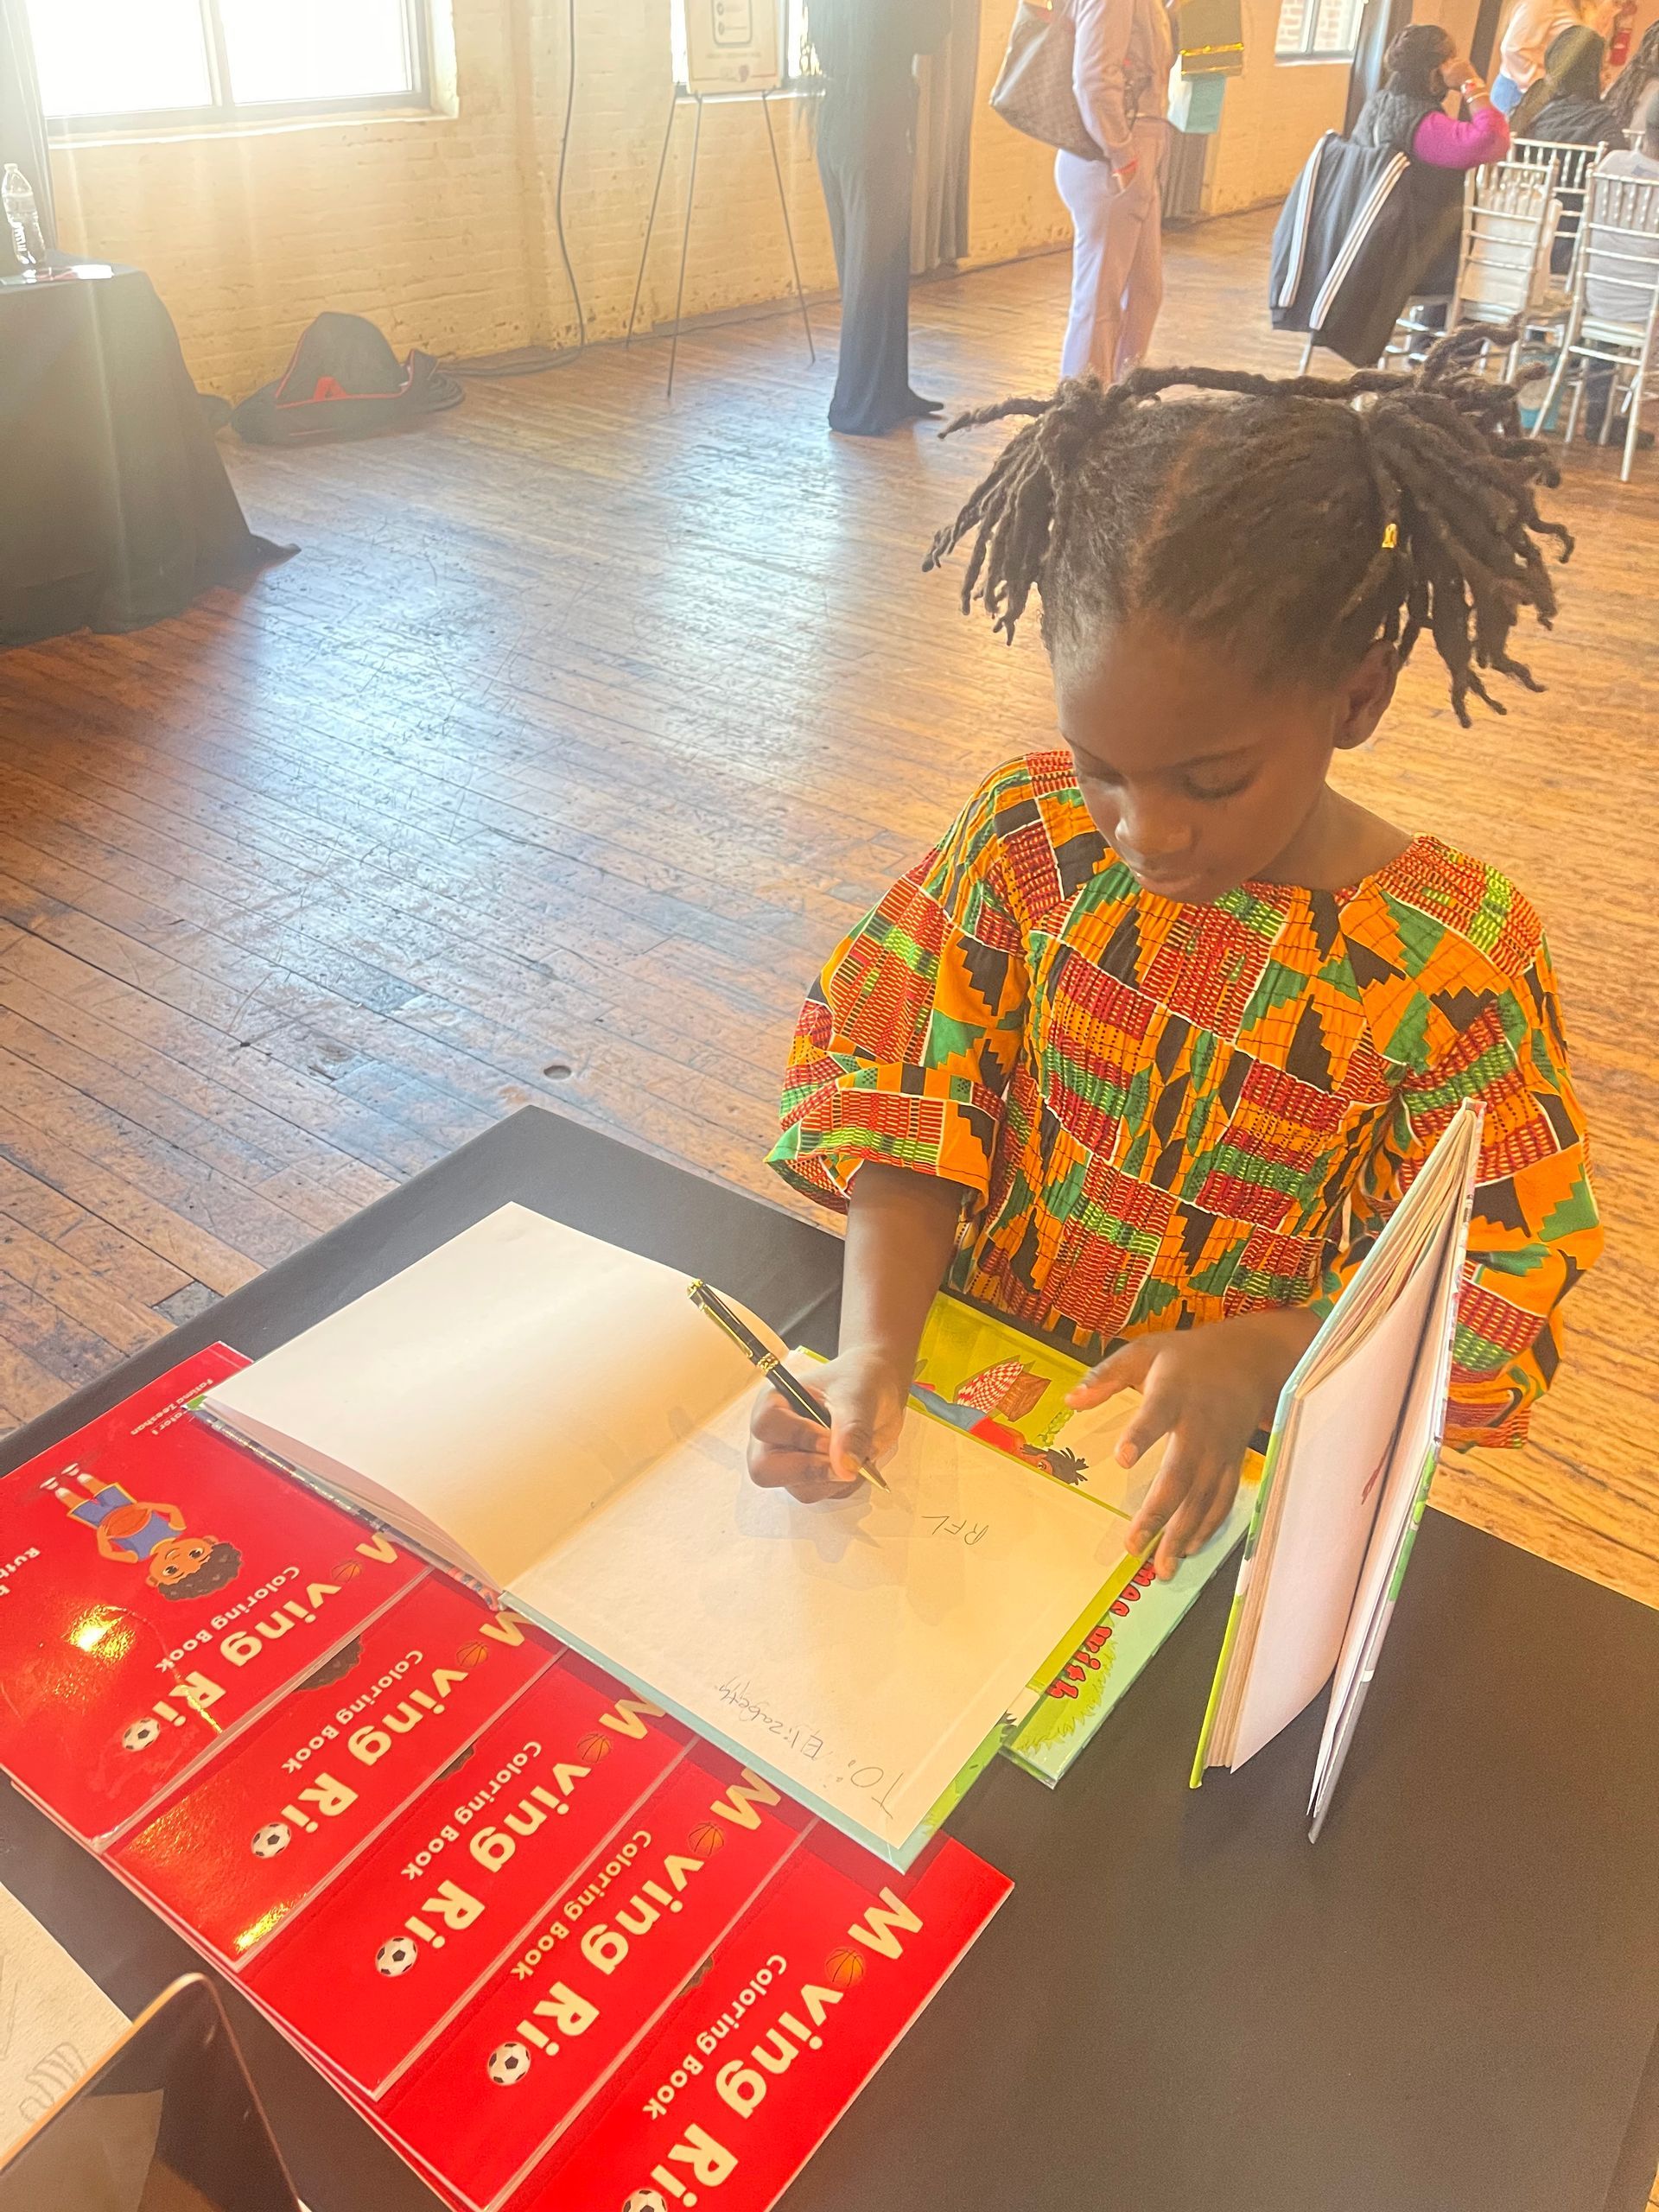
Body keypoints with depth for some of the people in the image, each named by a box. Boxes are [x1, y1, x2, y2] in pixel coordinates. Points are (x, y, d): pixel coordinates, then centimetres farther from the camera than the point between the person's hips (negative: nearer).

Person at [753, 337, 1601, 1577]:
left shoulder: (1455, 961, -15)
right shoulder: (1030, 834, -8)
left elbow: (1481, 1296, -9)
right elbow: (915, 1098, -7)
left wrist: (1258, 1357, -28)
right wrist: (876, 1348, -22)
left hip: (1224, 1469, -2)